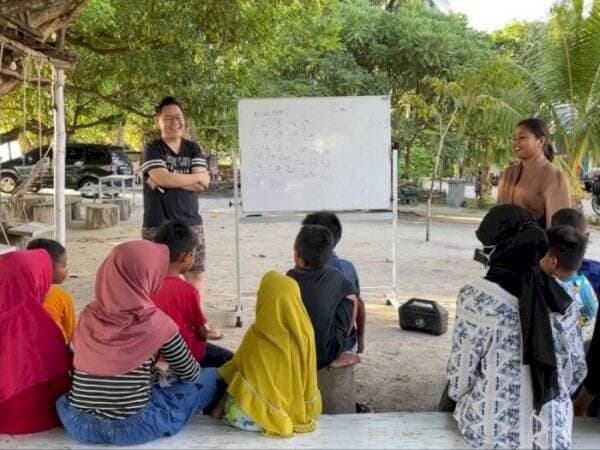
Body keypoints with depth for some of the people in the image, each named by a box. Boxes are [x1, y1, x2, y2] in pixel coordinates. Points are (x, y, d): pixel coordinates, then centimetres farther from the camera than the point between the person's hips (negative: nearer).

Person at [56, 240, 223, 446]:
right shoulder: (156, 323, -9)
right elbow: (191, 374, 5)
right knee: (212, 377, 11)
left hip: (79, 425, 3)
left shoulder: (88, 317, 2)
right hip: (133, 427, -2)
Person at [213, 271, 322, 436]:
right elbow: (307, 379, 0)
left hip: (263, 414, -4)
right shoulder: (304, 333, -12)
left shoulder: (256, 335, -19)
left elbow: (237, 370, -5)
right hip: (299, 411, 4)